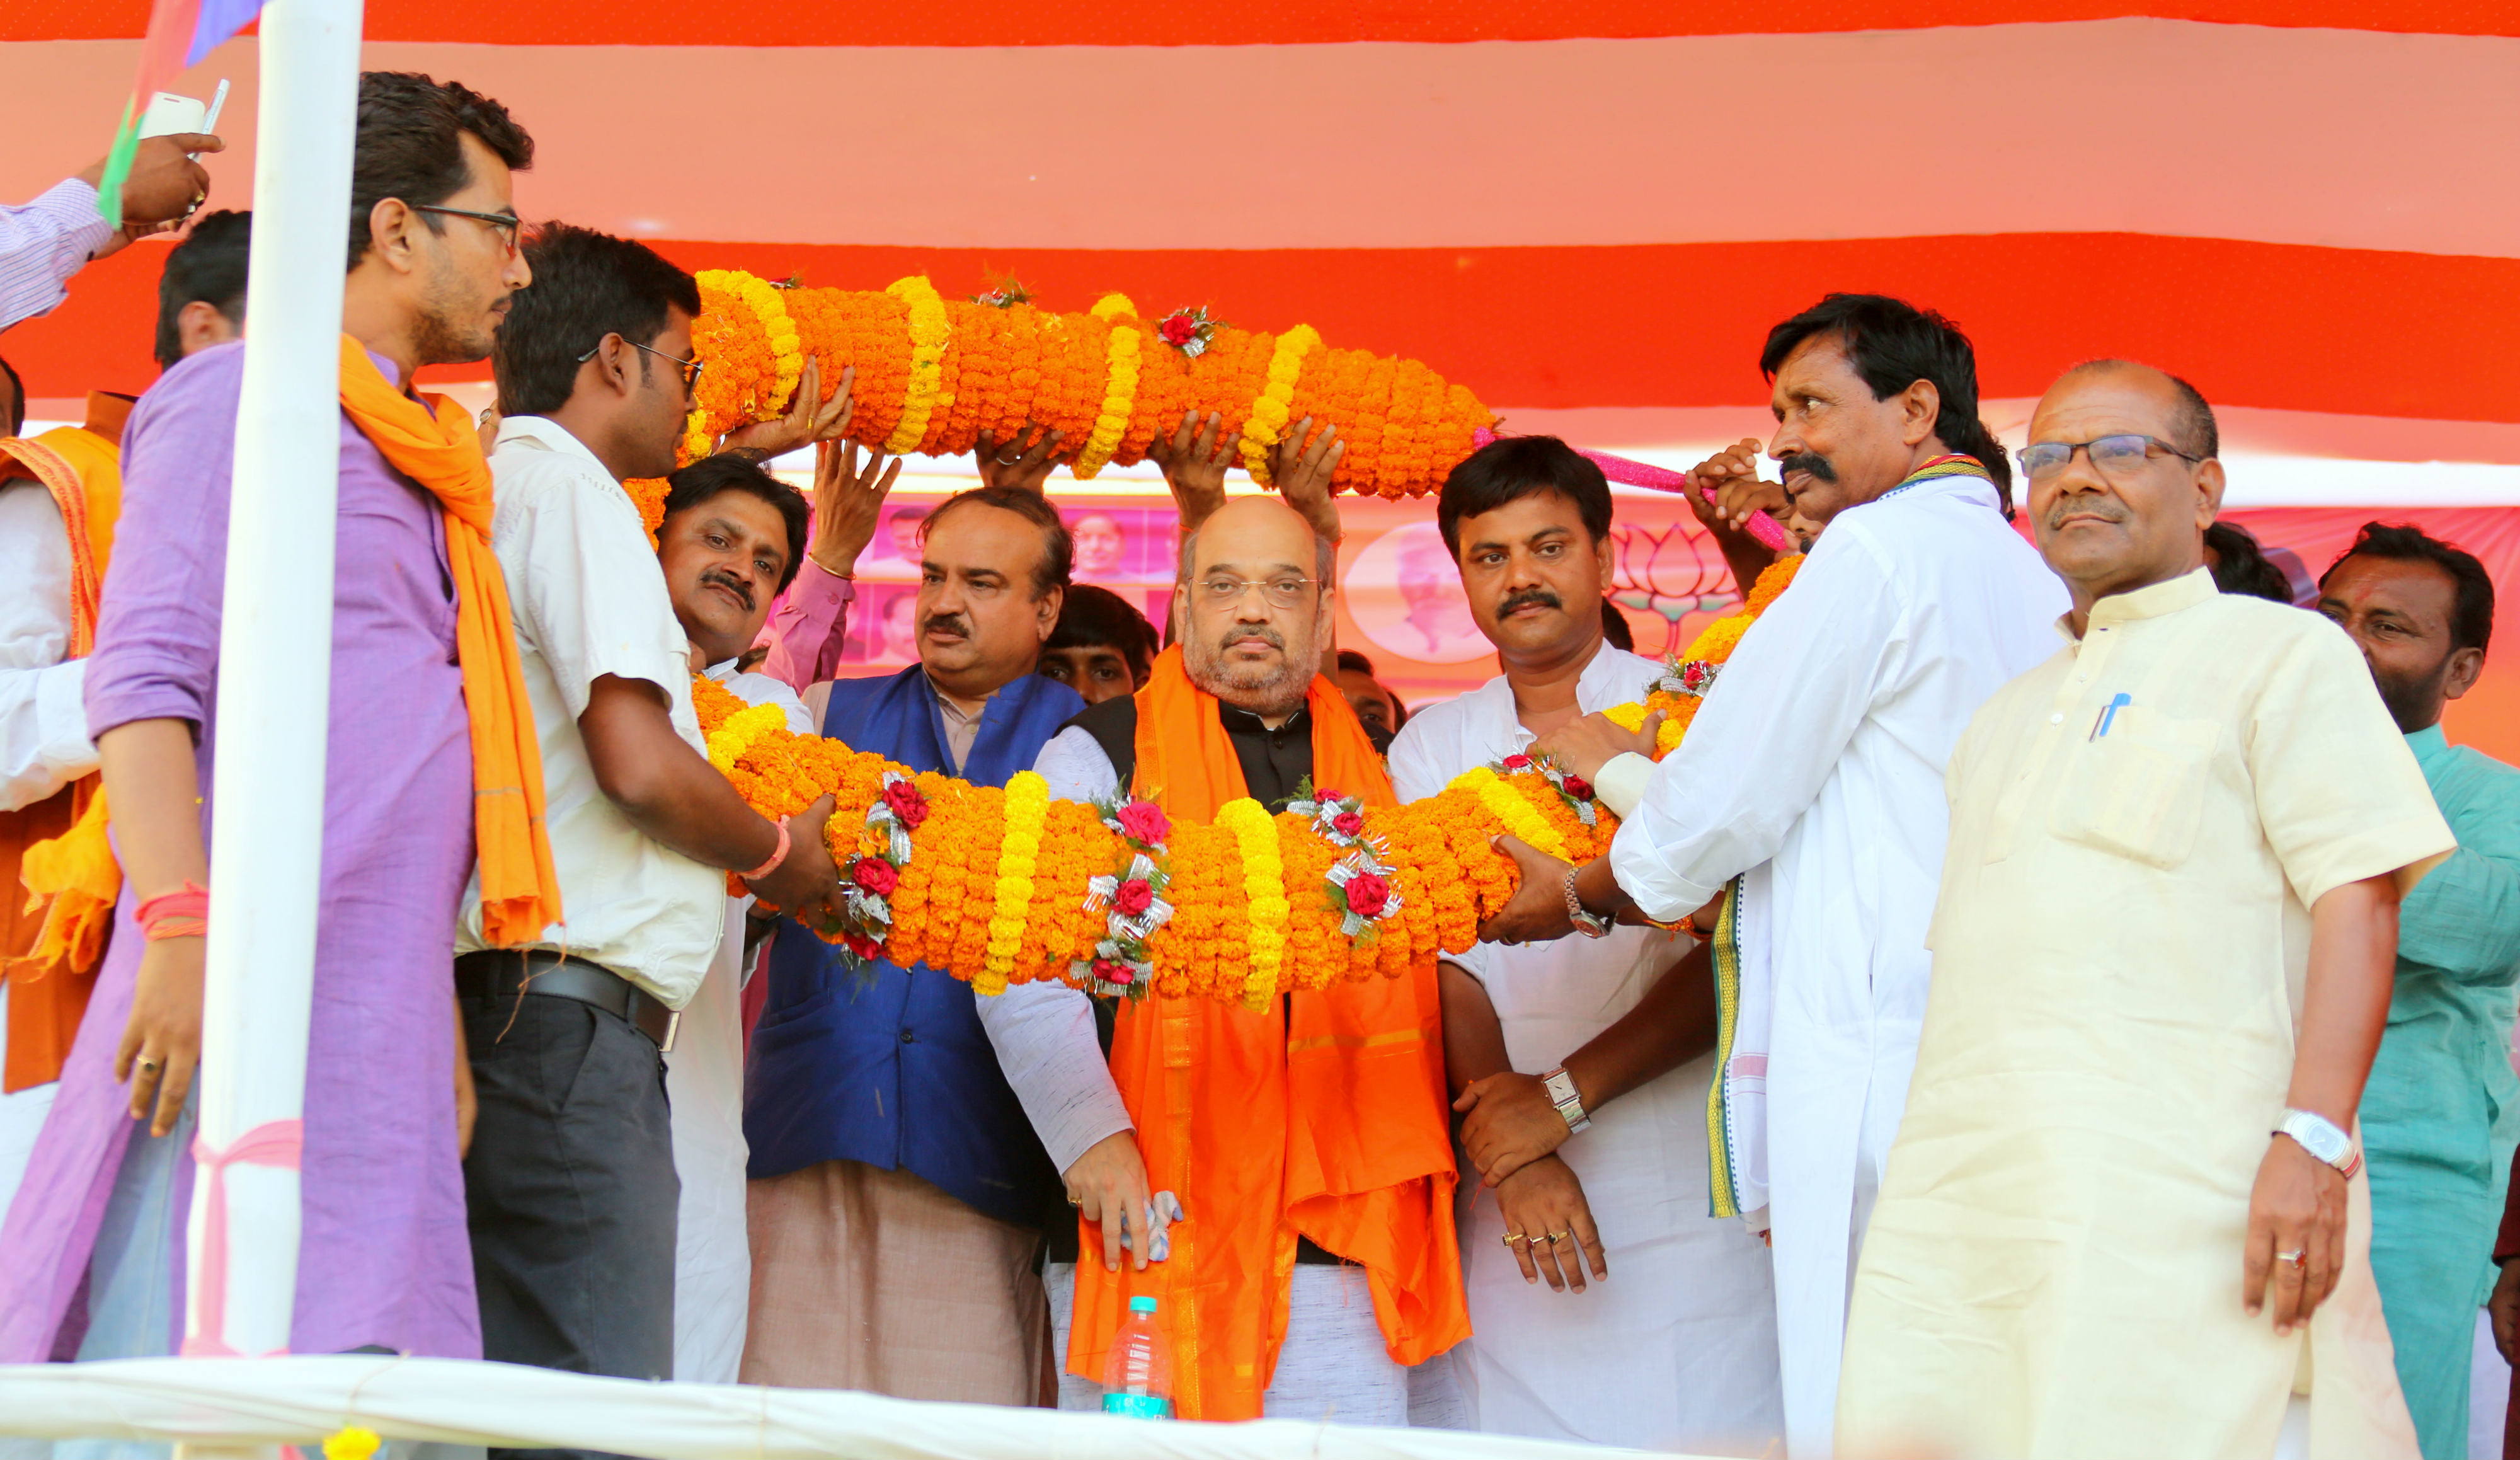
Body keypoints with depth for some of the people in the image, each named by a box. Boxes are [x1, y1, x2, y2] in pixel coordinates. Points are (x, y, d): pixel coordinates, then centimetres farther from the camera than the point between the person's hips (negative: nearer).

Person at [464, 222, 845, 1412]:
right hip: (569, 1022, -9)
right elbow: (639, 764, -15)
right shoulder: (570, 486, -4)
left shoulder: (488, 488, 23)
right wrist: (778, 857, 3)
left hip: (495, 1013, 9)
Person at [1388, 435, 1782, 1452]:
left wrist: (1563, 1093, -13)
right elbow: (1448, 967, 3)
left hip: (1691, 1200, -2)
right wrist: (1511, 1151, -12)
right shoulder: (1432, 747, 13)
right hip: (1510, 1212, 2)